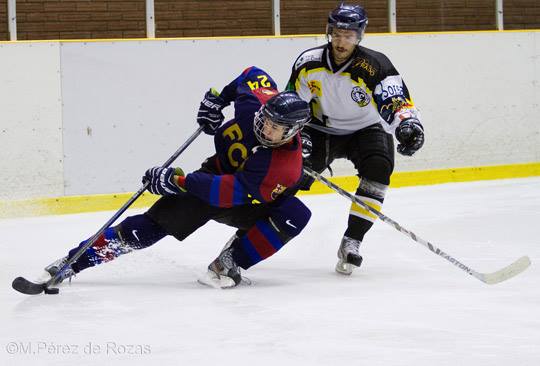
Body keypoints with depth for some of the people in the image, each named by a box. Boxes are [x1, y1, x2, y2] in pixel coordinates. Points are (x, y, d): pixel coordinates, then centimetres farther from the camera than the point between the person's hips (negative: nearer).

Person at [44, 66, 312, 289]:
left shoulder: (286, 165, -35)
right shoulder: (255, 104, -22)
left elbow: (234, 192, -39)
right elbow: (253, 75, 4)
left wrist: (179, 181, -41)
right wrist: (218, 98, -3)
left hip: (248, 203, -3)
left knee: (295, 216, -31)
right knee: (158, 222, -15)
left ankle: (228, 264, -22)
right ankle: (74, 261, -14)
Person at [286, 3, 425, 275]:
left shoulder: (375, 66, -23)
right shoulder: (309, 62, -14)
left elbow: (398, 102, -30)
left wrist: (409, 124, -51)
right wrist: (300, 138, -18)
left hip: (366, 129, -2)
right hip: (322, 128, 2)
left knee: (378, 168, -29)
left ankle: (351, 243, -23)